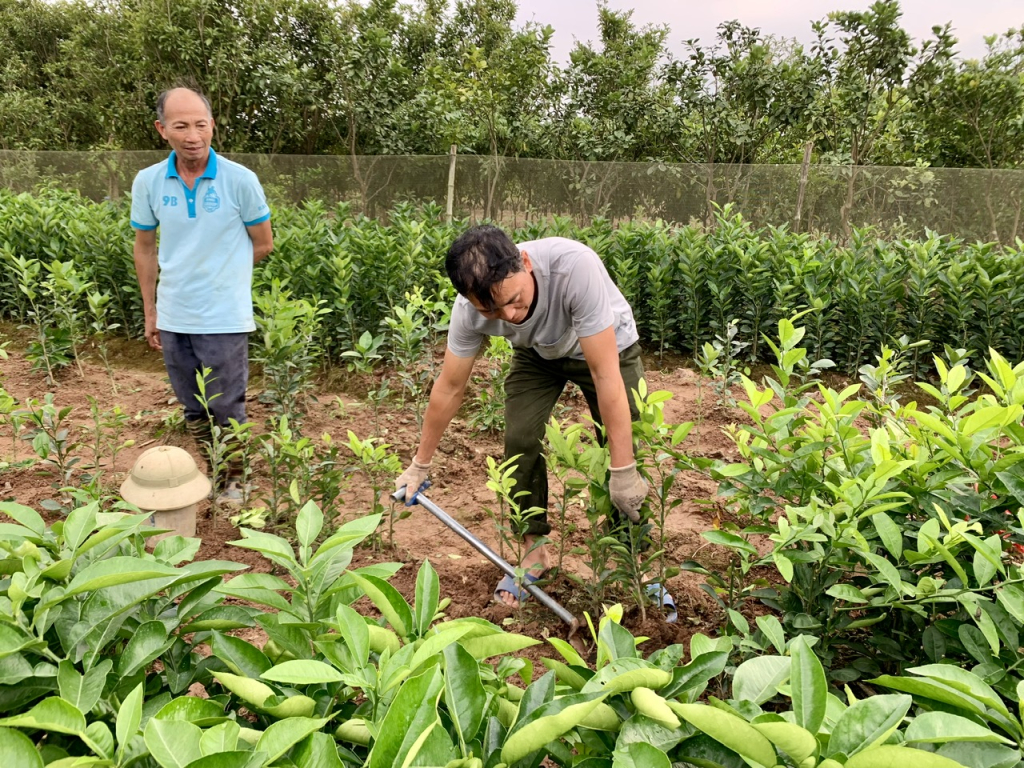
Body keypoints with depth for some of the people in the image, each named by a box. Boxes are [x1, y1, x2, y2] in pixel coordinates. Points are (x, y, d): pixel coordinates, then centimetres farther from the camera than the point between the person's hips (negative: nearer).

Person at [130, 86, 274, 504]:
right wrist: (149, 313, 10)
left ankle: (234, 480, 29)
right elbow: (145, 249, 9)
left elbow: (263, 244, 1)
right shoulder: (148, 182, -2)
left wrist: (222, 270, 7)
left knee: (227, 410, 7)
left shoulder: (240, 180, -11)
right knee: (194, 411, 17)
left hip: (224, 317, -3)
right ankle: (212, 473, 37)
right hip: (172, 317, 4)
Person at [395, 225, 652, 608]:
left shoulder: (575, 265, -43)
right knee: (520, 440, -13)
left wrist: (624, 472, -37)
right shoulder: (469, 310, -30)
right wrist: (420, 464, -5)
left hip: (609, 348, -2)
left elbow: (605, 374, -40)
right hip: (539, 354, 3)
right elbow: (450, 387, -15)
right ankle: (535, 549, 8)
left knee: (627, 448, -12)